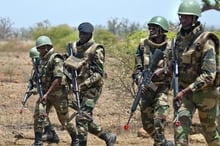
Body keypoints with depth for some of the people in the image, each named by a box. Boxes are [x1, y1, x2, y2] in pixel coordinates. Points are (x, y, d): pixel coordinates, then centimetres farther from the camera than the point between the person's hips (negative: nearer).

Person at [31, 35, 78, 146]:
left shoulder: (56, 59, -17)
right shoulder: (42, 60, 10)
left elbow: (58, 79, -25)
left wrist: (47, 94, -28)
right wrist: (43, 93, 18)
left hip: (58, 94, -7)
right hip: (45, 93, 7)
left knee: (64, 120, 5)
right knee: (38, 115, -11)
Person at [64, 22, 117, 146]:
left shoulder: (96, 50, -11)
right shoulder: (75, 47, 9)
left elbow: (99, 73, -15)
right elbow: (70, 65, 22)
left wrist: (84, 84, -22)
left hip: (92, 88, -7)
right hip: (80, 88, 7)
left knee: (82, 118, -14)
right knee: (86, 120, 11)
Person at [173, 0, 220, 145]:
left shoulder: (206, 41, -20)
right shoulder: (180, 37, 2)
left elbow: (208, 75, -25)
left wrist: (186, 91, -28)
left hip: (205, 91, -5)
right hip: (185, 90, 5)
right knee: (181, 123, -14)